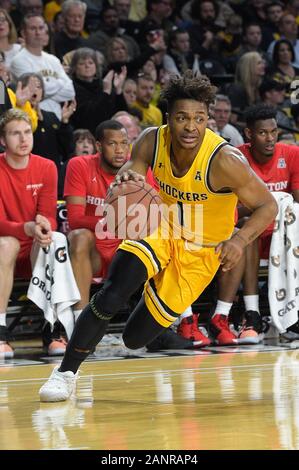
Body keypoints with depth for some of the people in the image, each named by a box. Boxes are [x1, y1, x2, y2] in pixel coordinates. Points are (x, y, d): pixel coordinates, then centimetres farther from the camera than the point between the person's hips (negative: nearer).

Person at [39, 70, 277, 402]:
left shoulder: (224, 161, -29)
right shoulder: (152, 142, -17)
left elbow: (268, 206, -19)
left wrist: (240, 240, -38)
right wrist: (125, 179, -39)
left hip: (199, 252, -2)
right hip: (161, 231, 2)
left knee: (135, 338, 0)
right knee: (111, 296, -25)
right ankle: (66, 373, -8)